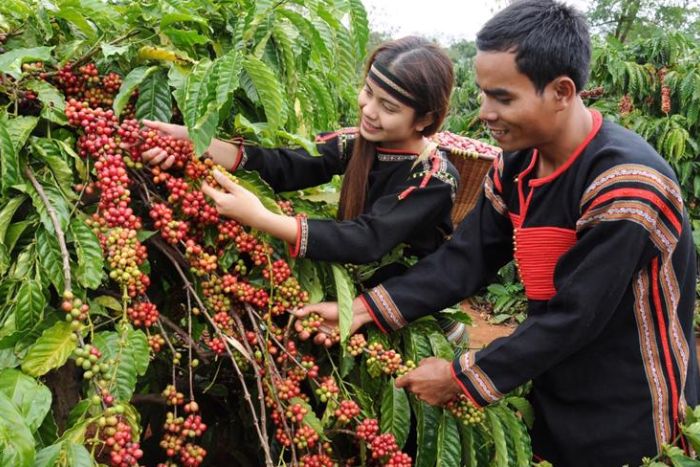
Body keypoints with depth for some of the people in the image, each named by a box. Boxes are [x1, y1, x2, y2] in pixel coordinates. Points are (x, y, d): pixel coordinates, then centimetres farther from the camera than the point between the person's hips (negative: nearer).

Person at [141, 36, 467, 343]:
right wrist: (194, 141, -31)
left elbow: (366, 240, -31)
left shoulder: (436, 180, -22)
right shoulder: (356, 143, -7)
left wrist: (259, 218, -38)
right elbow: (284, 167, -18)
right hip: (357, 287, 5)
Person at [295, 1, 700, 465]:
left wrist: (461, 377, -19)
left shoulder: (625, 186, -27)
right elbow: (466, 257, -4)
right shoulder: (518, 165, -3)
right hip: (552, 392, 6)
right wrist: (363, 309, -13)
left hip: (627, 416, -6)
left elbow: (572, 317, -26)